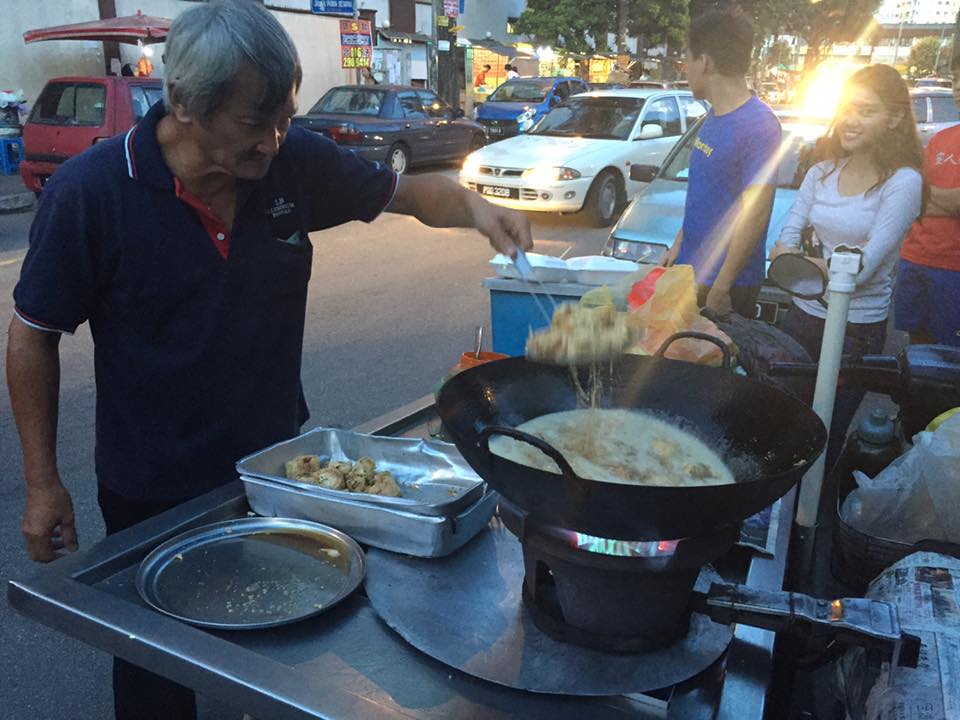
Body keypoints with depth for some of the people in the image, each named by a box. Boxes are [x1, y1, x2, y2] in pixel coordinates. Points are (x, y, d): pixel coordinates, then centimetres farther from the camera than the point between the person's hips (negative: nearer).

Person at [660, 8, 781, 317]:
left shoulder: (757, 125, -21)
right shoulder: (714, 115, 7)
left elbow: (755, 213, -23)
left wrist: (719, 289, -22)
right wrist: (679, 243, 14)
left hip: (727, 283, -8)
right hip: (690, 270, 8)